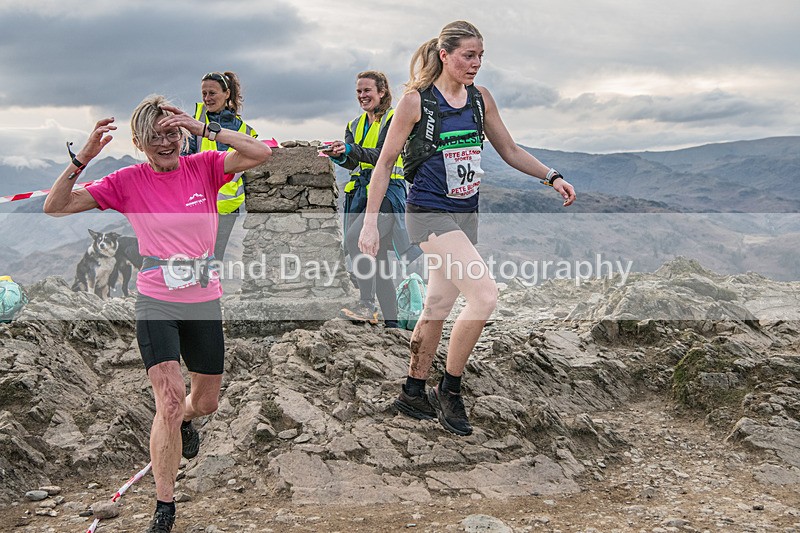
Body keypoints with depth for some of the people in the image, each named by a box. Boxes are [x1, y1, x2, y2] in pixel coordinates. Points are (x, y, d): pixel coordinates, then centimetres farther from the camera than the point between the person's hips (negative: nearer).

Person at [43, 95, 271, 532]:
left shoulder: (204, 168, -3)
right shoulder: (128, 182, -5)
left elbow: (260, 153, -19)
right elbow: (55, 207, -8)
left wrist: (204, 129, -24)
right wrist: (83, 158, -21)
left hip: (205, 304, 2)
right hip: (156, 305, -2)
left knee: (205, 402, 16)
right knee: (170, 400, -14)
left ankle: (184, 422, 55)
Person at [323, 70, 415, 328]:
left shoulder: (394, 119, -4)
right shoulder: (355, 124, 17)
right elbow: (351, 162, 3)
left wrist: (351, 149, -31)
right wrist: (338, 155, -19)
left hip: (387, 193, -7)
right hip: (361, 193, 7)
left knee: (354, 239, -27)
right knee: (377, 259, 7)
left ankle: (367, 305, -23)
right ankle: (391, 321, 13)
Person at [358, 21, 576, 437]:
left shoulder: (480, 98, 6)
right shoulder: (416, 100, -10)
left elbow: (509, 150, 15)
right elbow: (385, 162, -5)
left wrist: (552, 177, 3)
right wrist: (370, 221, -8)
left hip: (466, 214, 7)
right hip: (429, 214, -6)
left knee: (439, 306, 12)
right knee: (485, 295, -18)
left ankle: (413, 393, 28)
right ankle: (450, 389, 0)